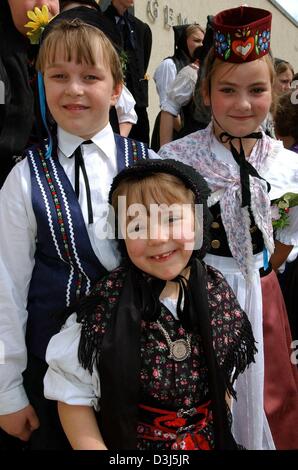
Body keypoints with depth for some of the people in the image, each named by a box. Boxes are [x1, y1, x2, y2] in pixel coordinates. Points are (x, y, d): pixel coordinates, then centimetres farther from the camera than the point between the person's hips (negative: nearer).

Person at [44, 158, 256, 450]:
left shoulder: (216, 288, -13)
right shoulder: (107, 305, -25)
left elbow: (228, 370, 2)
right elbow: (73, 395, -16)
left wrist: (222, 430, 7)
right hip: (134, 441, -3)